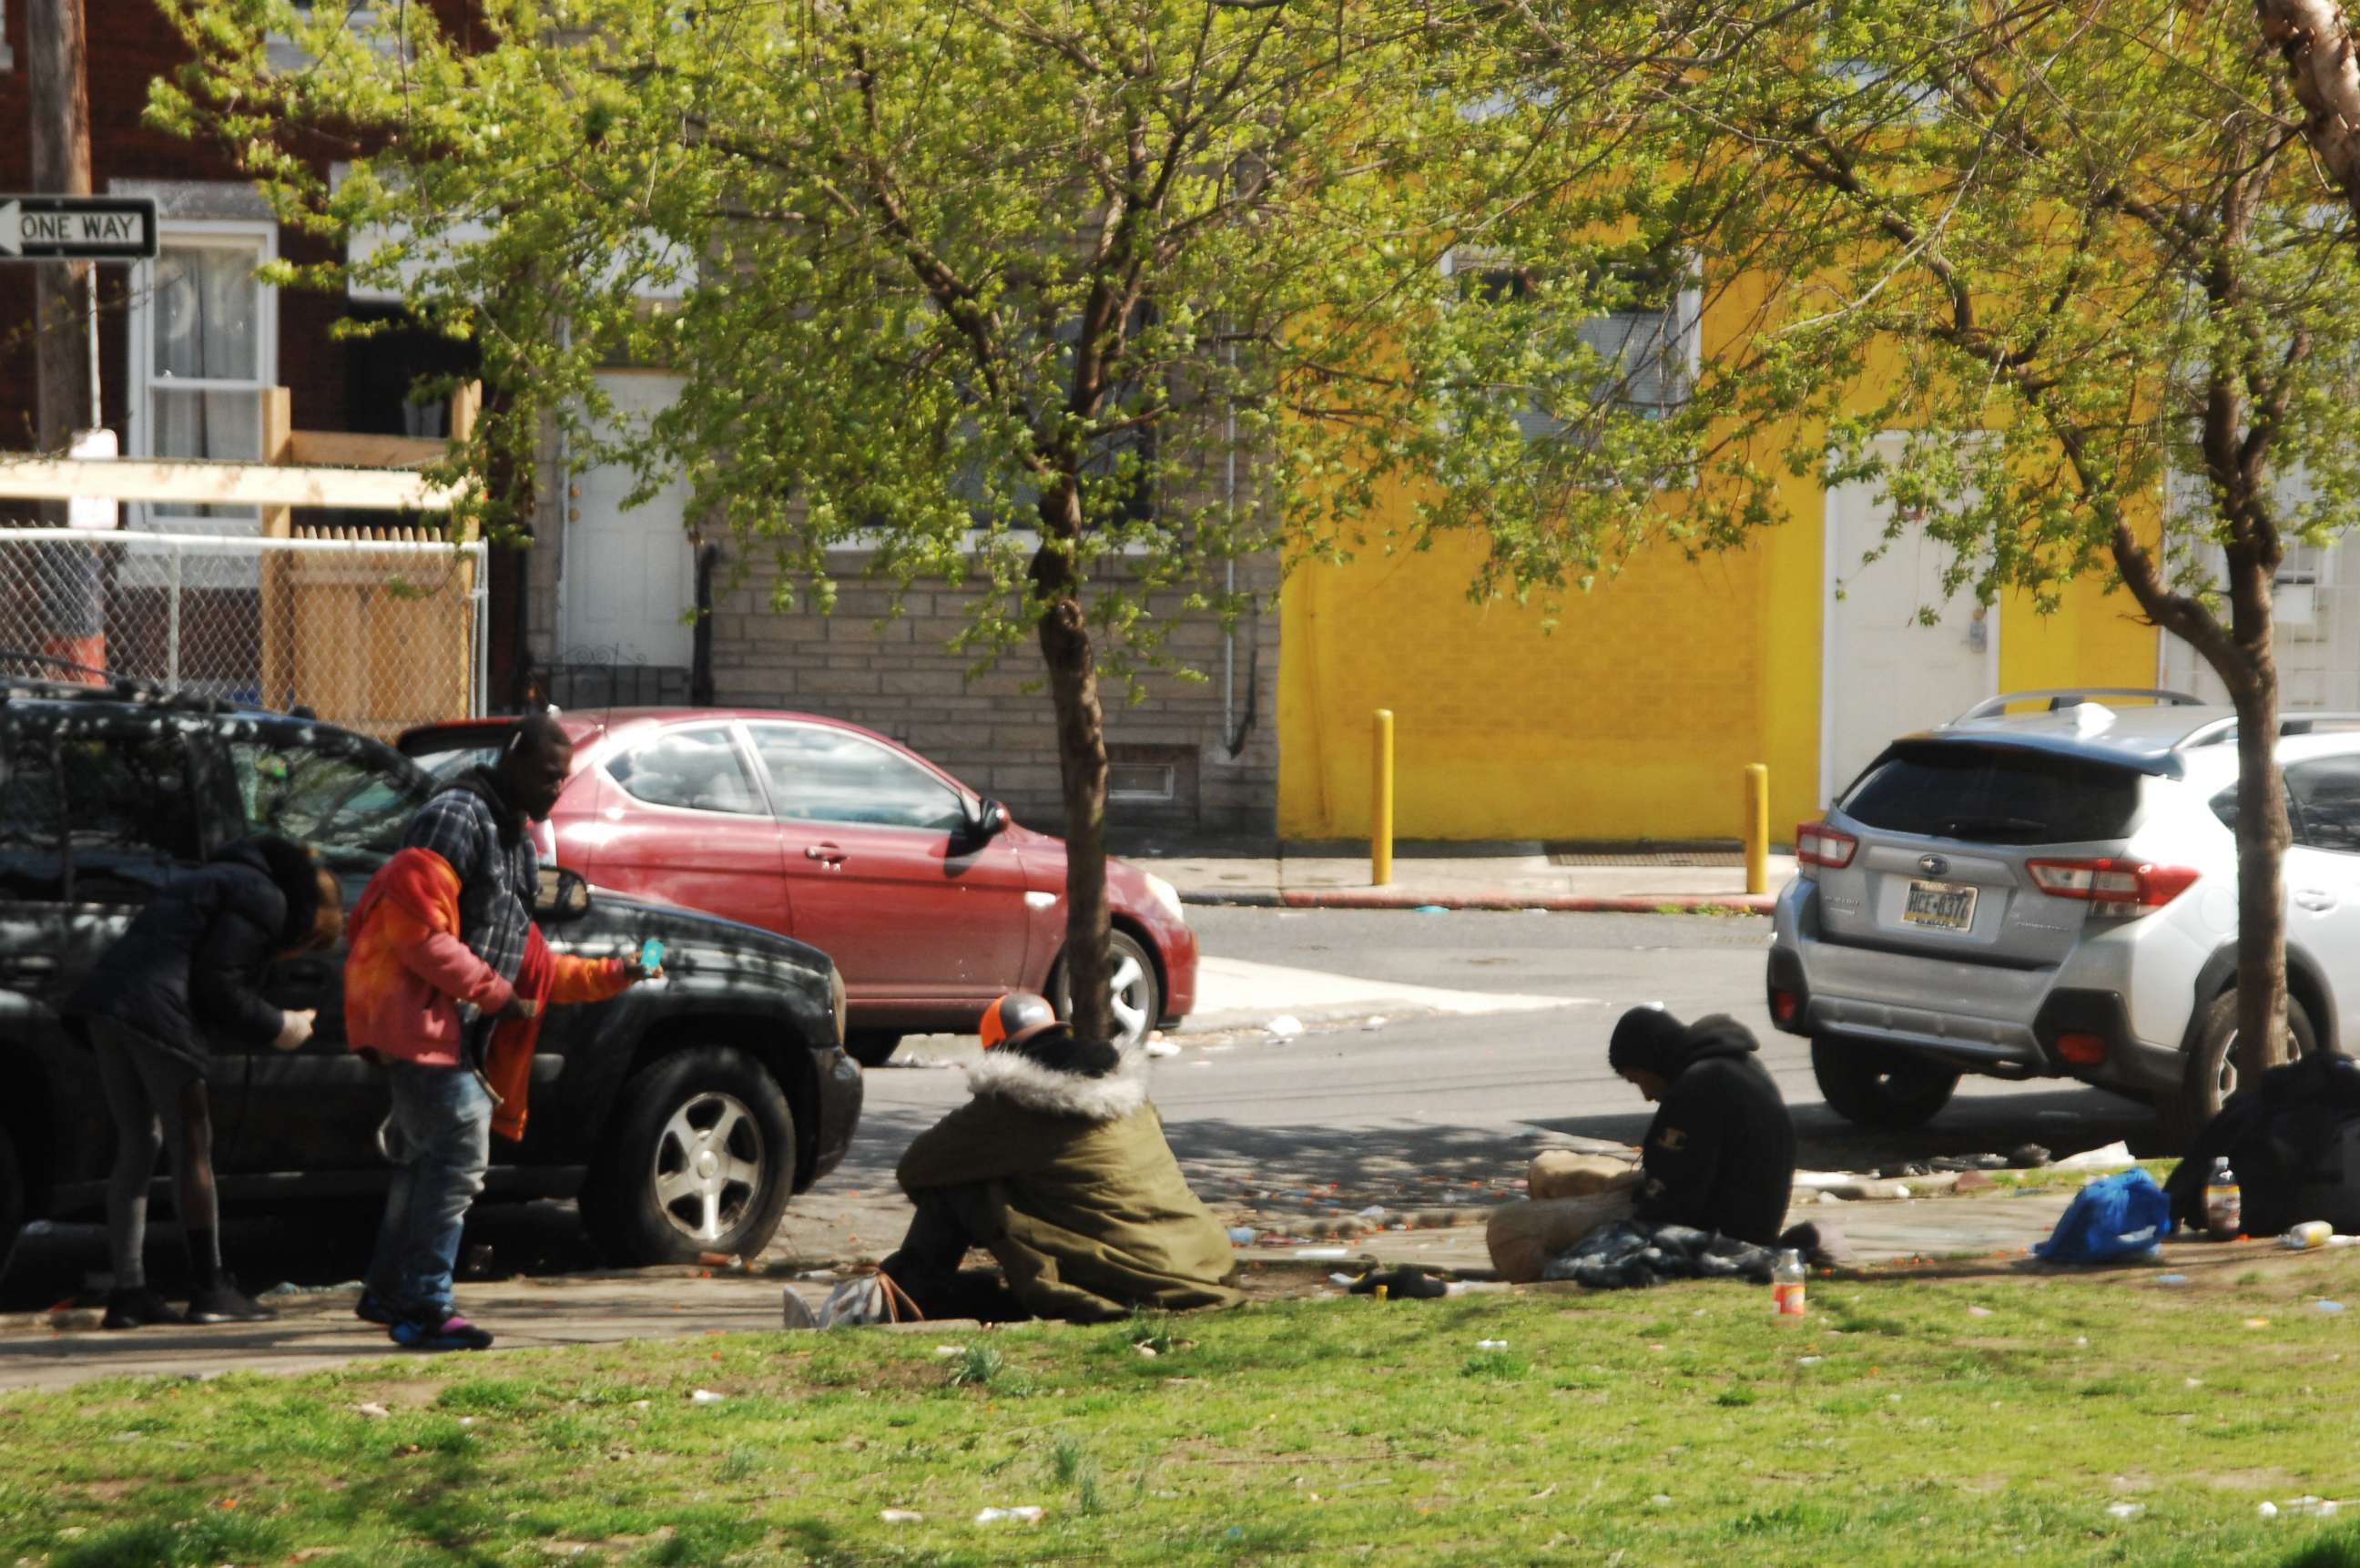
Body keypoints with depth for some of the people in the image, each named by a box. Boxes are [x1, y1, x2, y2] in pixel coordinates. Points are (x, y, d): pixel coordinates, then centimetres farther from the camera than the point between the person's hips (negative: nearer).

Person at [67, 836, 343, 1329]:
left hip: (105, 1002, 9)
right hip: (156, 1013, -9)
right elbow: (218, 983, -11)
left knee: (136, 1148, 11)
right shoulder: (264, 899, -2)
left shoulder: (216, 881, 29)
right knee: (192, 1147, -2)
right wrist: (275, 1028, 1)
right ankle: (210, 1289, 0)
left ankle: (128, 1293, 10)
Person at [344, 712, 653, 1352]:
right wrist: (491, 992, -19)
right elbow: (414, 925, -22)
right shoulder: (458, 817, -12)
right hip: (422, 1014, -10)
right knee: (459, 1154, -14)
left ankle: (388, 1293, 28)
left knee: (428, 1155, 17)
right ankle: (424, 1308, -11)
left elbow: (529, 964, 23)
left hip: (462, 1027, 10)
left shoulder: (517, 836, 20)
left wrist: (611, 977, 13)